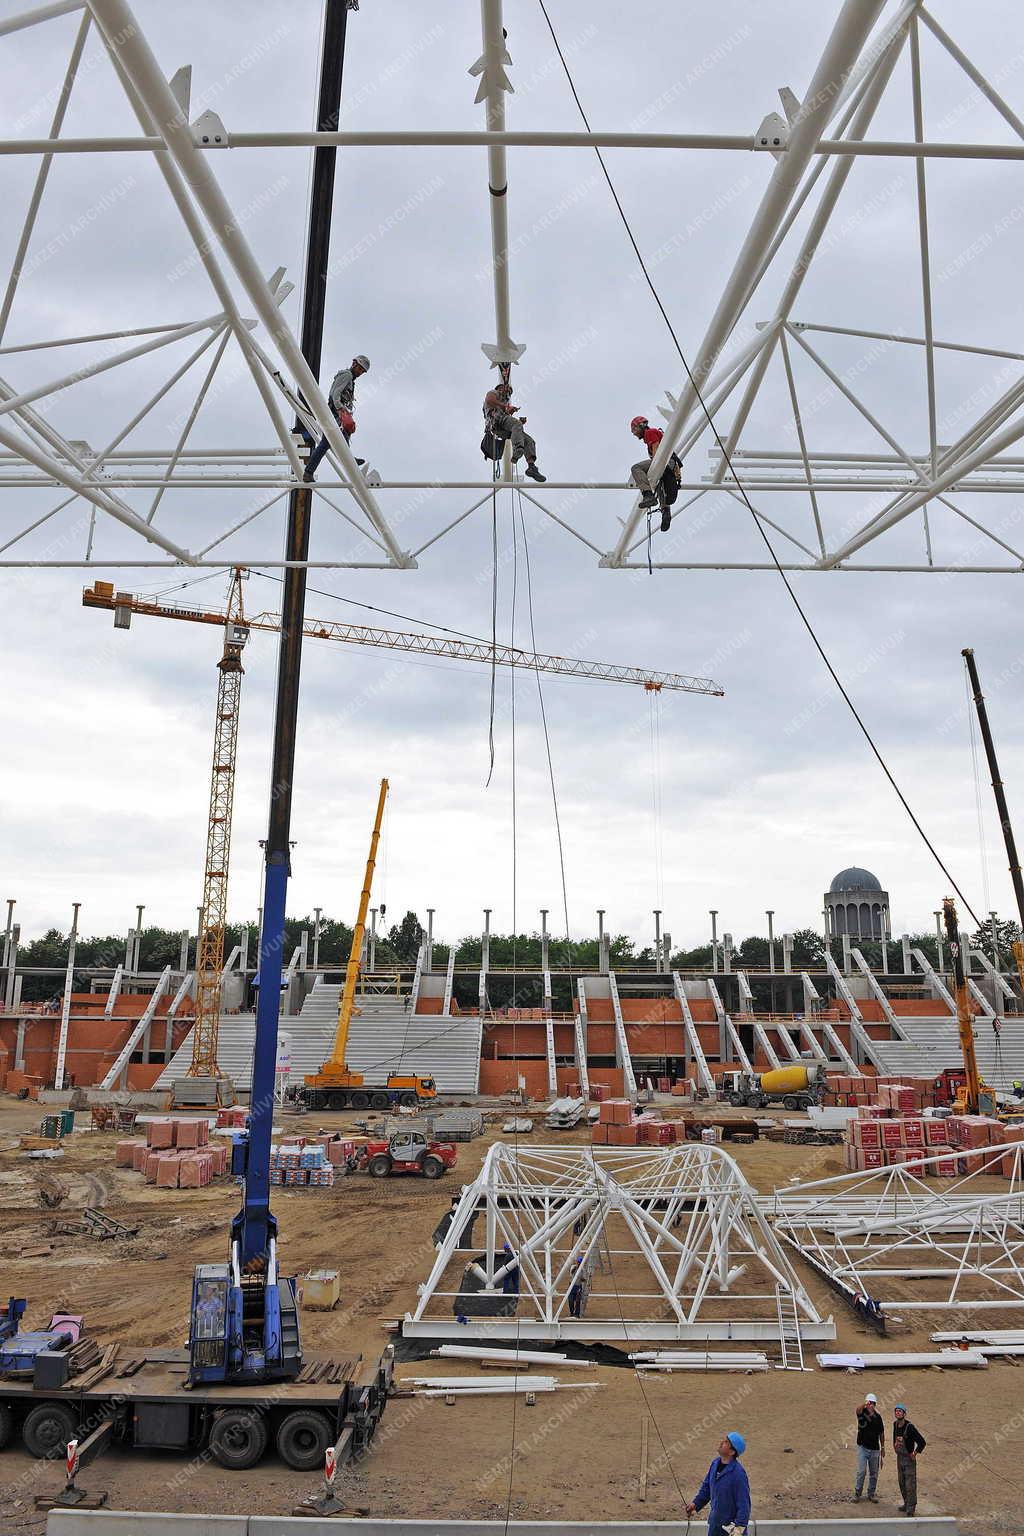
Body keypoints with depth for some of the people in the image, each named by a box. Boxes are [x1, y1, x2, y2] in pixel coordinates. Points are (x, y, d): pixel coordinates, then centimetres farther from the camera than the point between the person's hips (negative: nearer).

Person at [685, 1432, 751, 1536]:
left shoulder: (738, 1473, -24)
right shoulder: (715, 1463, -1)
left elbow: (744, 1503, -21)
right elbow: (706, 1486, 12)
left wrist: (739, 1527, -22)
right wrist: (695, 1503, 6)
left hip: (731, 1524, -7)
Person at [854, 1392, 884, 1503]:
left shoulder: (878, 1417, 4)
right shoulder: (862, 1413, -7)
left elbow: (881, 1433, 13)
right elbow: (858, 1410, -32)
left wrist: (883, 1448, 11)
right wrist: (865, 1404, -52)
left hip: (875, 1449, 3)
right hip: (862, 1447, -3)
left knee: (874, 1473, 9)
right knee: (861, 1471, -6)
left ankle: (871, 1494, 25)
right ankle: (857, 1493, 8)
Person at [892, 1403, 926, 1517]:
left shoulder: (910, 1427, -22)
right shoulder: (895, 1424, 1)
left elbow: (922, 1442, -22)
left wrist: (915, 1454, -16)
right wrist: (894, 1445, 13)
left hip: (909, 1458, -7)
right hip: (899, 1457, 7)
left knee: (910, 1484, -4)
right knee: (902, 1483, 15)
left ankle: (911, 1507, 4)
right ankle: (906, 1504, 27)